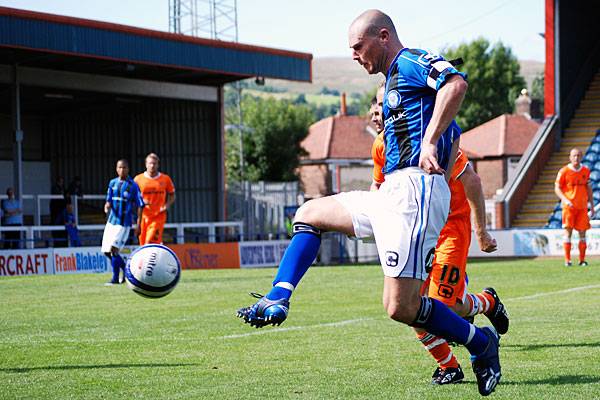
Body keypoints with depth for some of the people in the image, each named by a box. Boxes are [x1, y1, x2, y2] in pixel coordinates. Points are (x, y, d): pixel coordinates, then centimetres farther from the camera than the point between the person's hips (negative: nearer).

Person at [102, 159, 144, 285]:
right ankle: (126, 269, 28)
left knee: (113, 249, -16)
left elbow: (140, 205, -5)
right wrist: (107, 206, -13)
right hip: (112, 220, 6)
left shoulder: (133, 186, -7)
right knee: (107, 251, 7)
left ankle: (115, 278, -7)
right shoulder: (113, 183, 7)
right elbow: (109, 200, 11)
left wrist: (139, 224, -9)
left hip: (124, 222, -6)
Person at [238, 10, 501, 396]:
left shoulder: (411, 62, -4)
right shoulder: (396, 79, 26)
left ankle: (480, 342, 4)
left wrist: (428, 143, -27)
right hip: (391, 196, 11)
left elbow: (457, 84, -25)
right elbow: (454, 134, 33)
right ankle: (277, 300, 8)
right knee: (310, 213, 19)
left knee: (400, 307, -15)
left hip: (413, 191, -11)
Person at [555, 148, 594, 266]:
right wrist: (565, 200, -21)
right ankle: (567, 260, -5)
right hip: (569, 206, -3)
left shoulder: (585, 171, 7)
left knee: (582, 233, 4)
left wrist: (592, 205, 13)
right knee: (568, 231, -7)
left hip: (582, 206, 3)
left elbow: (588, 188, 15)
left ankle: (582, 260, 11)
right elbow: (557, 188, -4)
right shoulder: (564, 171, -5)